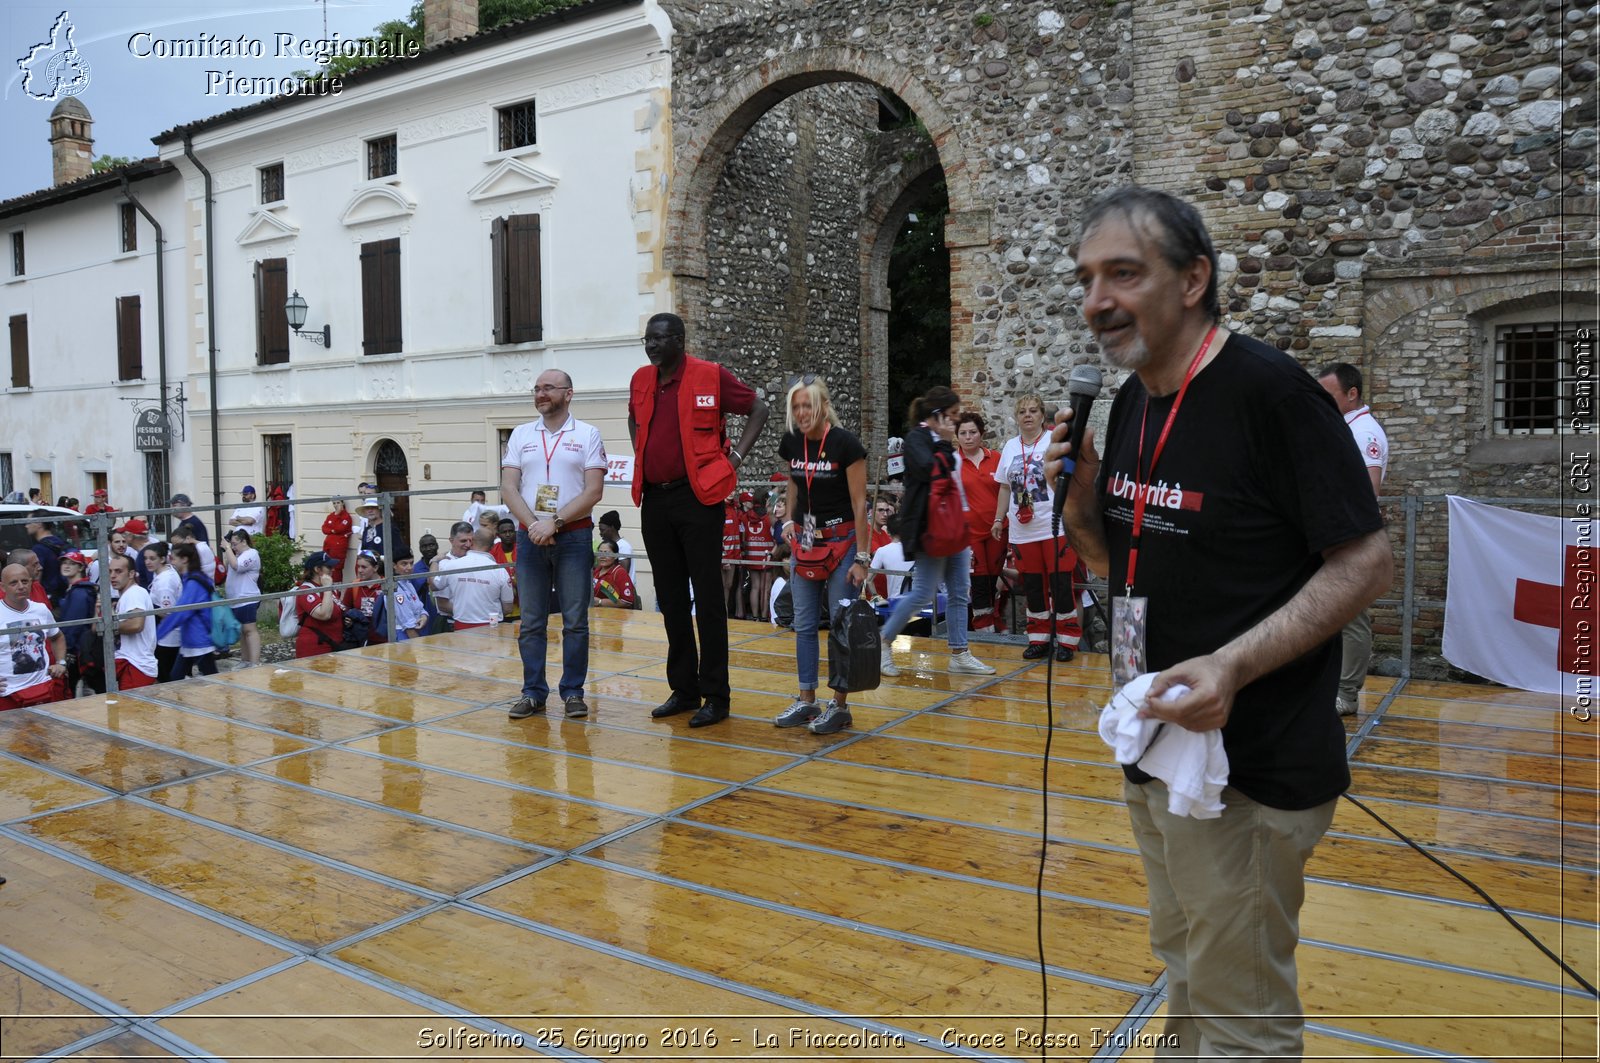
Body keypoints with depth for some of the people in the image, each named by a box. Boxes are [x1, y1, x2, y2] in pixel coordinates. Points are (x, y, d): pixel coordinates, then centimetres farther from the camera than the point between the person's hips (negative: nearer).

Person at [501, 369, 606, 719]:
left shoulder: (588, 434, 3)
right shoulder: (521, 435, 12)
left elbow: (593, 491, -6)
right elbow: (508, 487, 5)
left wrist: (554, 522, -14)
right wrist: (533, 524, -10)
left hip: (574, 535, -3)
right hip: (530, 536, 3)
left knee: (575, 620, 0)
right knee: (531, 621, 5)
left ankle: (573, 692, 10)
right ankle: (533, 692, 14)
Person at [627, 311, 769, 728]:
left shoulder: (710, 376, -6)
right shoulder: (641, 380, 10)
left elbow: (759, 409, -1)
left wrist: (735, 456, -6)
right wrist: (640, 458, 16)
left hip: (696, 497, -6)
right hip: (654, 499, 6)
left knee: (708, 599, -2)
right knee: (670, 599, 11)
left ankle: (715, 696, 4)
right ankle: (683, 689, 21)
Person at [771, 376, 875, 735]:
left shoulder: (845, 443, -15)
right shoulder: (790, 443, 0)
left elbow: (859, 503, -14)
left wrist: (861, 557, -15)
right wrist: (789, 519, 7)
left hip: (843, 540, -6)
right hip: (806, 541, 6)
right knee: (804, 623, 8)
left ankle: (839, 706, 8)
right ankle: (807, 701, 18)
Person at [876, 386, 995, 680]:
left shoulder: (939, 439, 16)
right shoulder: (917, 437, -11)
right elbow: (930, 470, -27)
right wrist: (945, 443, -15)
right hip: (929, 527, -9)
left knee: (960, 593, 8)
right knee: (924, 593, -6)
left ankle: (959, 654, 13)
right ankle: (884, 642, 9)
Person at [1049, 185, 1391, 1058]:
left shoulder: (1270, 389, -17)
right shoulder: (1132, 401, 6)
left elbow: (1364, 562, -17)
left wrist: (1233, 665, -28)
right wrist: (1080, 500, -6)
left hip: (1247, 771, -7)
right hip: (1152, 749, 8)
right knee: (1184, 973, 25)